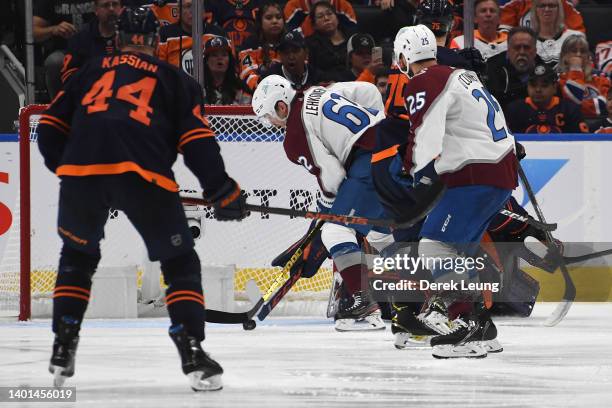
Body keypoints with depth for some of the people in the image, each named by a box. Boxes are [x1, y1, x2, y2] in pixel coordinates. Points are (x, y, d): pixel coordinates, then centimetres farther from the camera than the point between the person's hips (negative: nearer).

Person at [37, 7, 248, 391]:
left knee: (78, 256, 27)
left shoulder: (90, 71, 29)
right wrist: (222, 192, 13)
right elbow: (196, 140, 10)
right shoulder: (174, 79, 23)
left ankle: (63, 349, 21)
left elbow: (51, 127, 24)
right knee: (180, 263, 12)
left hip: (81, 171, 2)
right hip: (143, 174, -2)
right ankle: (192, 352, -2)